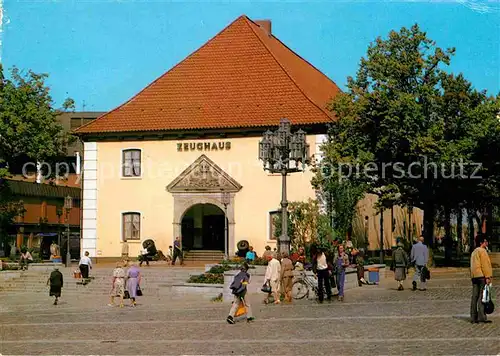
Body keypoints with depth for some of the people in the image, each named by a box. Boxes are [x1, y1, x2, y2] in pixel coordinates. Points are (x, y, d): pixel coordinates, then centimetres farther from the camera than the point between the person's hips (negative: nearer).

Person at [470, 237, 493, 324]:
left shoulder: (474, 252, 22)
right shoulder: (482, 251, -7)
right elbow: (485, 264, -14)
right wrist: (488, 277, -16)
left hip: (474, 277, 9)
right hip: (481, 276, -9)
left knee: (474, 297, 6)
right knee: (482, 297, -9)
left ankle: (473, 318, 6)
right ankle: (482, 317, -11)